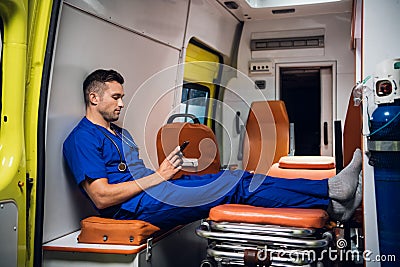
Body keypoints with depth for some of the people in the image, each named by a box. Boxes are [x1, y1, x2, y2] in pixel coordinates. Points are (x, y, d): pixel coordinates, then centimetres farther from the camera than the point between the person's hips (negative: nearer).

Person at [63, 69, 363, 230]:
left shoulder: (120, 133, 24)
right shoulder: (82, 139, -6)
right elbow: (102, 196, -16)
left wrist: (167, 170, 2)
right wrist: (158, 176, -14)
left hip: (152, 190, 9)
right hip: (134, 206, -9)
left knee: (238, 179, -9)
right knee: (234, 185, -20)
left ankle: (328, 192, -12)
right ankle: (330, 193, -17)